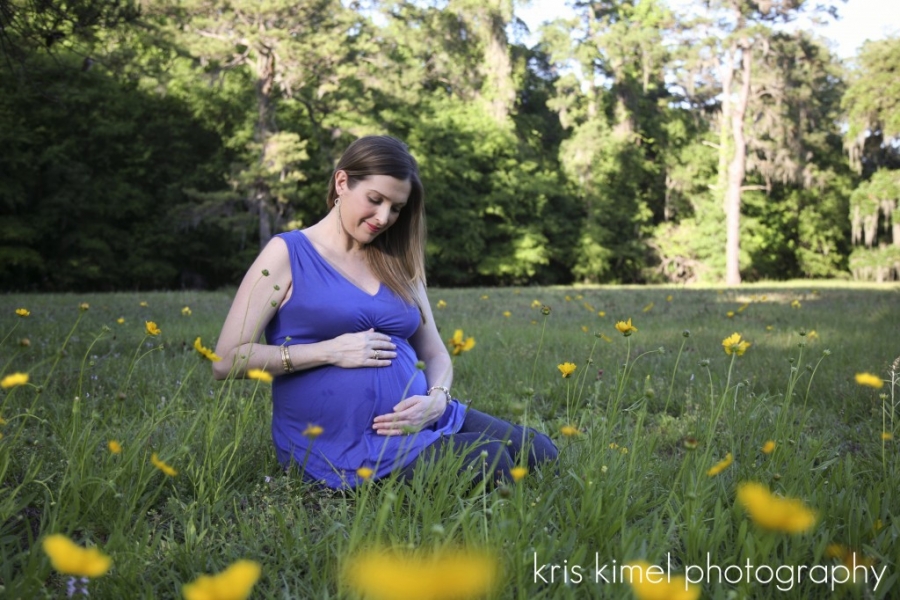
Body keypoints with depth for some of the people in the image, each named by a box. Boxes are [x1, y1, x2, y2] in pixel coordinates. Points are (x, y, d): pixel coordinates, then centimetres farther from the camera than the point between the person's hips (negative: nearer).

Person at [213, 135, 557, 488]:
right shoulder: (288, 253, -1)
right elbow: (226, 361, -7)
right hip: (342, 446, -6)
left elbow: (435, 354, 17)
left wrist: (437, 400, -6)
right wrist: (330, 351, -15)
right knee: (489, 459, -25)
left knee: (539, 452, -11)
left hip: (421, 422, 6)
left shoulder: (396, 263, 15)